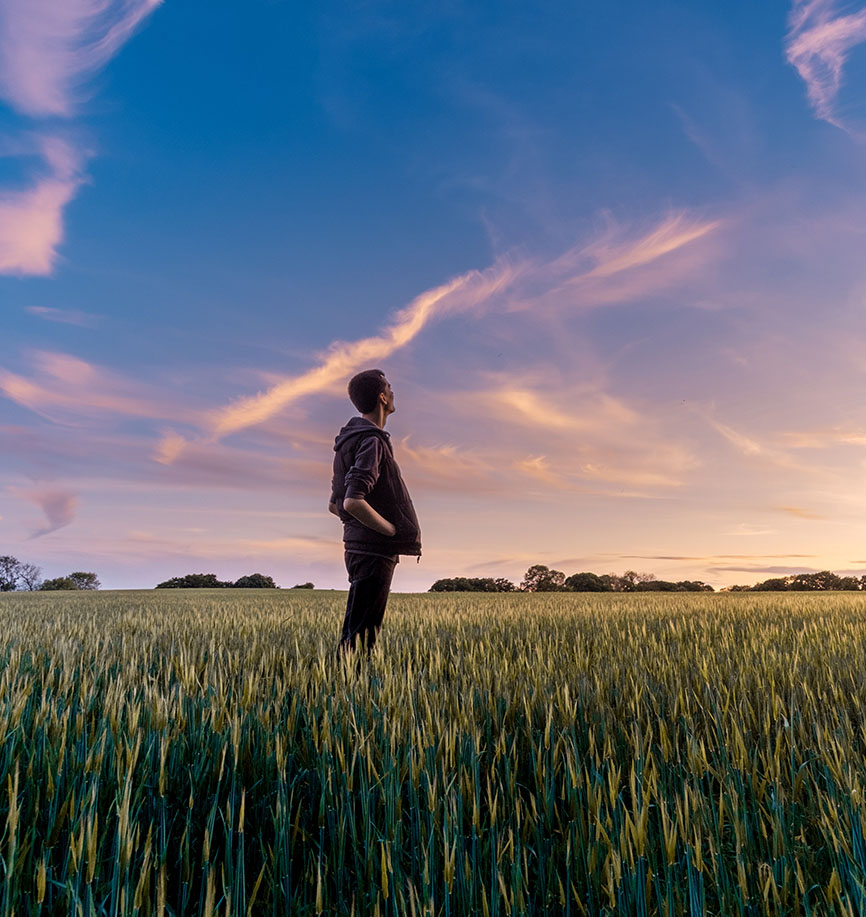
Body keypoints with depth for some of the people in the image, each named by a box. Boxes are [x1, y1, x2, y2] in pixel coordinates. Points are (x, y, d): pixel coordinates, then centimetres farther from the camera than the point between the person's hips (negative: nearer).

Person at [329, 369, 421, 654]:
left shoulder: (350, 440, 16)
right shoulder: (371, 442, -15)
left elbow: (334, 505, 20)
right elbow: (352, 502, -27)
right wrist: (395, 531, -15)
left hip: (359, 546, 10)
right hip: (374, 551, -10)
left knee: (365, 634, 16)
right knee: (358, 637, -5)